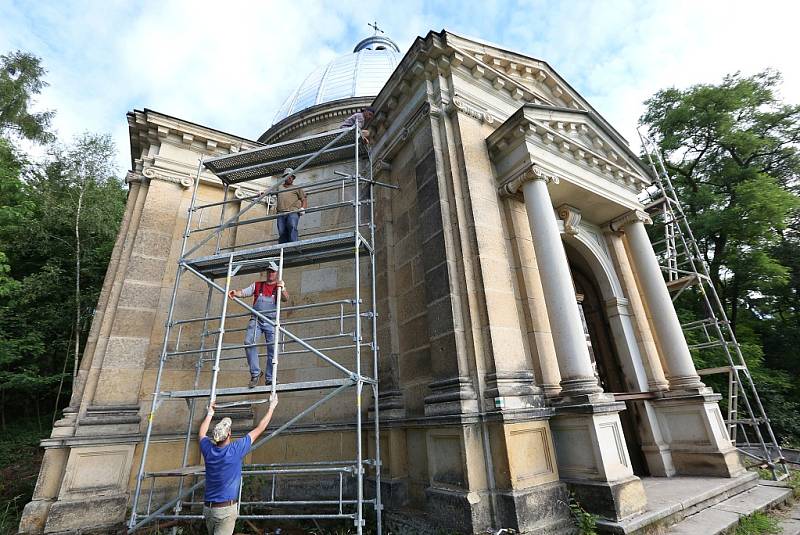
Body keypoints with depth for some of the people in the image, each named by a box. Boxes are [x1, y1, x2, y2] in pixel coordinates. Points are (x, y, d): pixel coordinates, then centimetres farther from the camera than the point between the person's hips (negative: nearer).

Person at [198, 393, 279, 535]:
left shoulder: (208, 450, -6)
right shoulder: (235, 450, -17)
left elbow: (201, 434, 18)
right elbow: (259, 429, -9)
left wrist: (210, 414, 27)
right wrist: (272, 407, 0)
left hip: (208, 507, 6)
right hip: (226, 508, -6)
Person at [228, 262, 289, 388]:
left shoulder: (280, 286, 13)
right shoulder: (257, 285, 20)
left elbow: (286, 299, -5)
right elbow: (243, 292, 12)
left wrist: (282, 289, -25)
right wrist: (235, 293, -10)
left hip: (271, 321, -1)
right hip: (256, 319, 2)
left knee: (272, 348, -6)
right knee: (249, 342, -18)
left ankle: (269, 379, 4)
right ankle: (255, 373, -7)